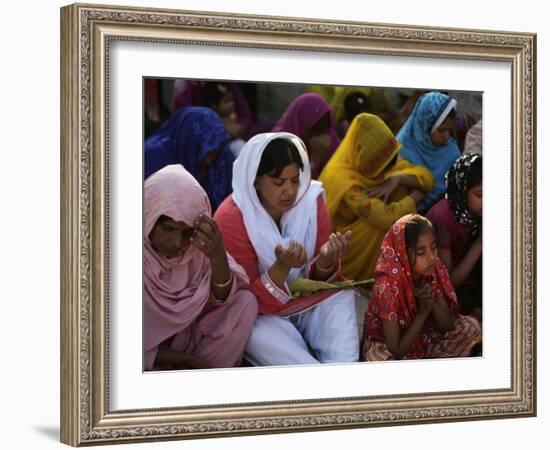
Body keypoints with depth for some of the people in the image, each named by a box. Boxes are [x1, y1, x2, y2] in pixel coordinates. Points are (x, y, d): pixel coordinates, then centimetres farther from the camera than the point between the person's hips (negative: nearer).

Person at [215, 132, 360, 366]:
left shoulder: (311, 199, -9)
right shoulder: (231, 219, -20)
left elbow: (319, 279, -1)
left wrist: (326, 259, -26)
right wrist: (282, 267, -37)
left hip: (308, 301, 3)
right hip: (260, 314, -3)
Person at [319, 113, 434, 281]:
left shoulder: (383, 162, -7)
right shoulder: (343, 180, -29)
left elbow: (427, 176, -4)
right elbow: (387, 218, -36)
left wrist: (398, 178, -24)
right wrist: (416, 195, -19)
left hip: (370, 238, 8)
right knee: (395, 223, -24)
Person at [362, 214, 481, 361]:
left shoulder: (435, 270, -14)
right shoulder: (387, 286, -30)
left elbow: (448, 326, -7)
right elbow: (397, 352, -26)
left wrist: (433, 304, -26)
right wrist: (423, 312, -29)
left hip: (422, 336, 6)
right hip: (386, 346, -5)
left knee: (471, 326, -11)